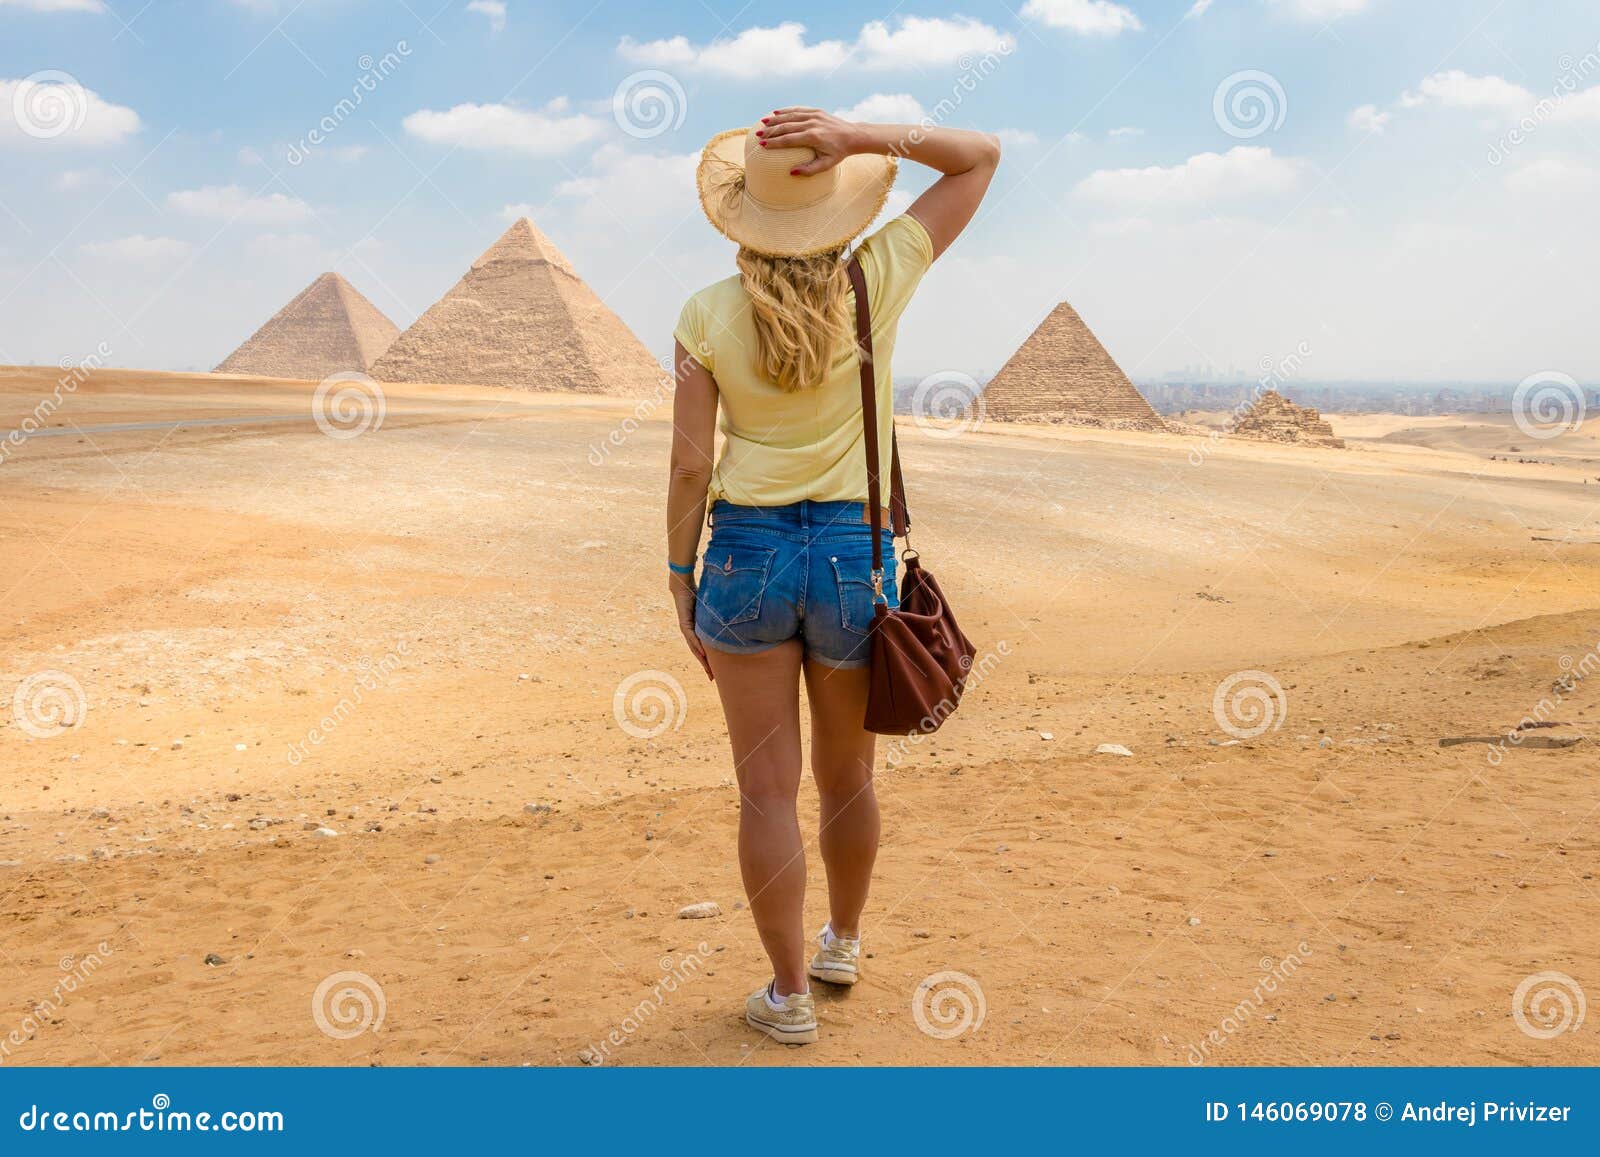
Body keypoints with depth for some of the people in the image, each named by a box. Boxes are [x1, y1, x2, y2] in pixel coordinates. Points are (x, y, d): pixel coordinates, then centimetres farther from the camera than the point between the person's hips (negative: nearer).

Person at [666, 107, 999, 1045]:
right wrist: (862, 138, -10)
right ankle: (842, 944, 41)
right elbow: (983, 156, 3)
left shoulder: (709, 315, -7)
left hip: (747, 552, -1)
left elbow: (691, 464, -6)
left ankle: (791, 996, 16)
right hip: (854, 555, 1)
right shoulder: (879, 284, -6)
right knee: (848, 778, 20)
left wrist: (682, 578, 5)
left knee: (768, 787, 8)